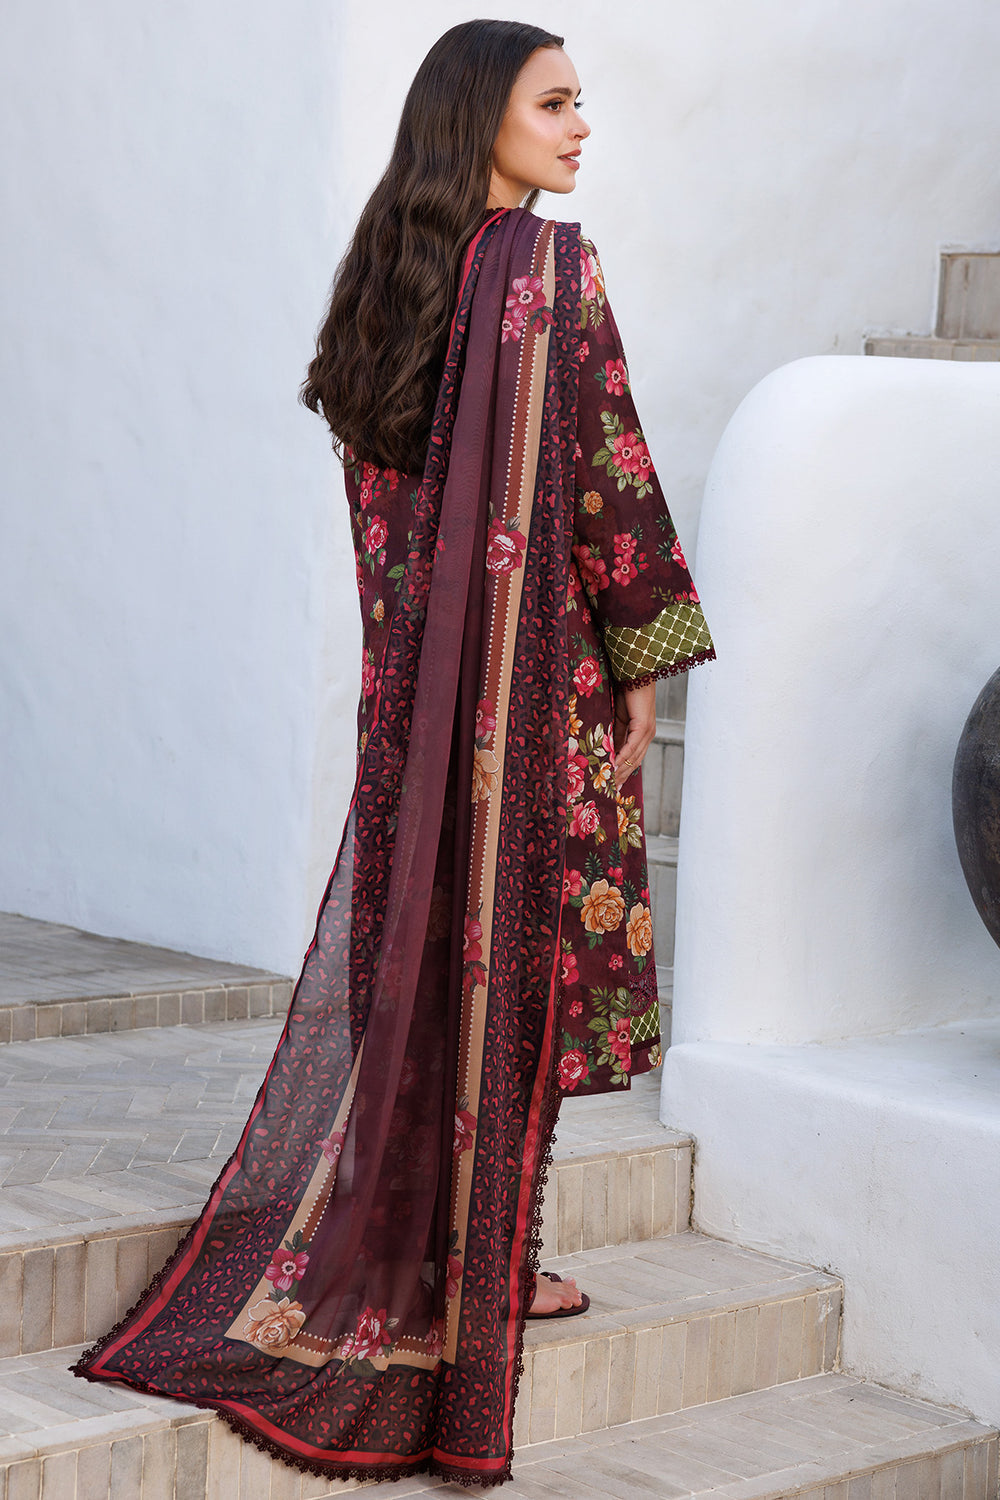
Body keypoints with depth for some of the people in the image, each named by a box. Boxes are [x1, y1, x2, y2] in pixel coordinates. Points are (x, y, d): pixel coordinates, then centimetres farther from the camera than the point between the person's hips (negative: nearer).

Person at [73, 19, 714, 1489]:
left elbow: (374, 480, 12)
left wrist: (421, 641, 18)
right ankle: (463, 1271, 9)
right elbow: (604, 474, -14)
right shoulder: (552, 269, -12)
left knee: (414, 941, 13)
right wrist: (649, 656, -7)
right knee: (506, 953, 1)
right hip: (537, 659, -7)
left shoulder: (388, 276, 9)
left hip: (414, 663, 7)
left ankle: (381, 1246, 20)